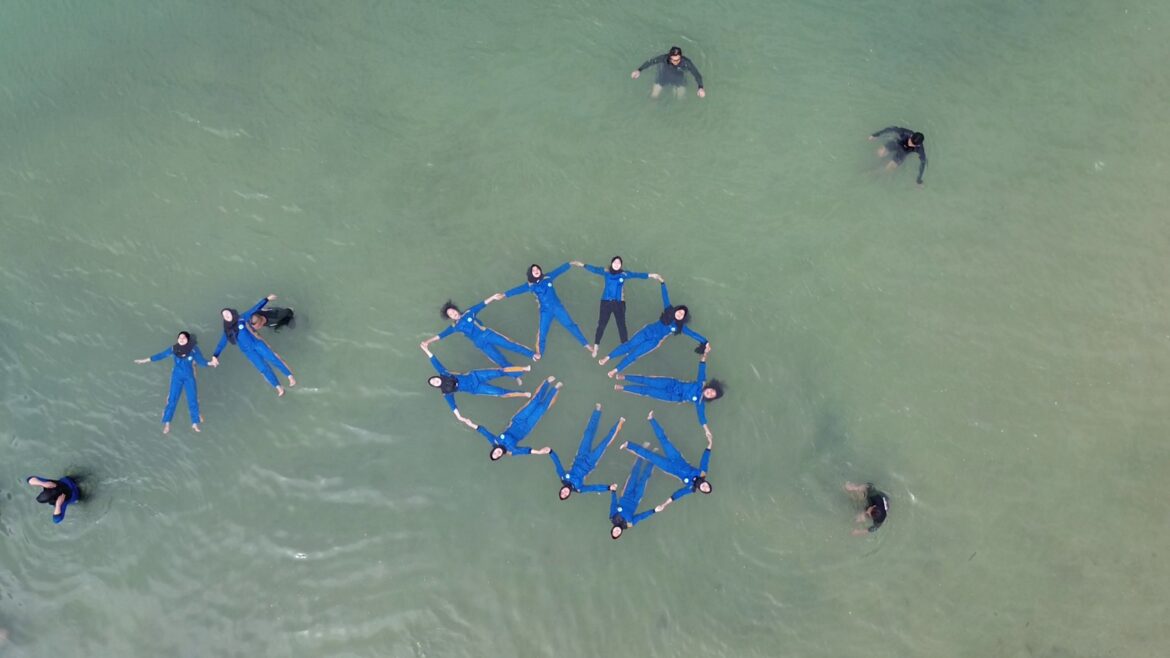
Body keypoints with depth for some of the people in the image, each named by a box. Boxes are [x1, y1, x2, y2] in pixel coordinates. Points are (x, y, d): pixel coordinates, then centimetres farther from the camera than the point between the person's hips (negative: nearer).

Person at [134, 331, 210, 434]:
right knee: (172, 399, -1)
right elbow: (161, 355, 0)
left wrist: (209, 363, -30)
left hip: (189, 377, 0)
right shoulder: (173, 349, -9)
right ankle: (167, 423, 5)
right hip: (177, 377, 0)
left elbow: (201, 360, -10)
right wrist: (145, 360, 3)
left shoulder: (193, 349, -12)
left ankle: (195, 423, 14)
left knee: (193, 399, 1)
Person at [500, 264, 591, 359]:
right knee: (542, 332, 0)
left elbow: (559, 270, 8)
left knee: (570, 325, 7)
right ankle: (539, 352, 24)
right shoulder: (530, 285, -3)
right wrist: (504, 294, -16)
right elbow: (519, 289, -8)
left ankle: (585, 344, 19)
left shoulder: (547, 278, 1)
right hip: (545, 311, -1)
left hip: (557, 307, 1)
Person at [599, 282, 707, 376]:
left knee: (634, 354, -9)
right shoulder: (669, 311, 3)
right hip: (648, 331, 1)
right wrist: (662, 283, 6)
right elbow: (665, 297, 4)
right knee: (629, 345, -9)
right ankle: (607, 357, -4)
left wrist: (704, 342, -4)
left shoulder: (680, 327, 1)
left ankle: (616, 370, -5)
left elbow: (692, 333, 1)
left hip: (654, 341, -1)